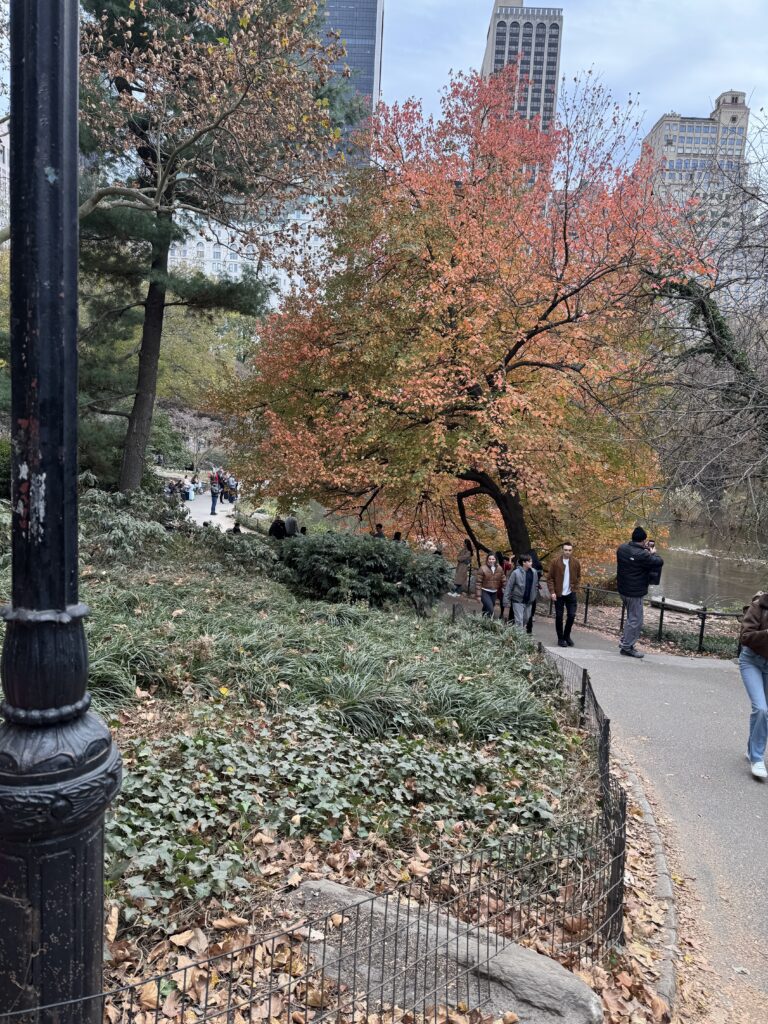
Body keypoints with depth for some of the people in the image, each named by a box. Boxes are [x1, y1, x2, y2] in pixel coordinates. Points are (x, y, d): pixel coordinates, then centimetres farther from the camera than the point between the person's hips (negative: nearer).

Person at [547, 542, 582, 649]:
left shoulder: (576, 562, 1)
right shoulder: (555, 562, -7)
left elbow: (578, 576, 15)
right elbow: (549, 578, -5)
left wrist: (575, 587, 3)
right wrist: (552, 592, -11)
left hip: (571, 594, 2)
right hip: (559, 594, -2)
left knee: (571, 615, 1)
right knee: (559, 617, 5)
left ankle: (567, 636, 23)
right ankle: (560, 639, 17)